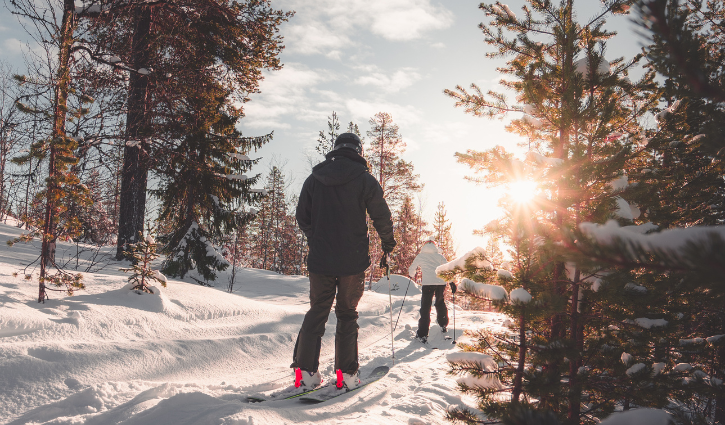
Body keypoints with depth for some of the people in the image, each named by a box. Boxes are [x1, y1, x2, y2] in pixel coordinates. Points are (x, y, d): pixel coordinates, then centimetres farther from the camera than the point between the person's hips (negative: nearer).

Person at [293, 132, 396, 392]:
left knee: (317, 312, 10)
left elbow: (302, 217, 11)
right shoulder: (365, 180, -4)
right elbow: (382, 217, -1)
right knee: (347, 314, 8)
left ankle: (305, 372, 5)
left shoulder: (314, 179, 6)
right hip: (353, 260, -2)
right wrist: (388, 242, 17)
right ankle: (347, 374, 9)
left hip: (320, 259, 2)